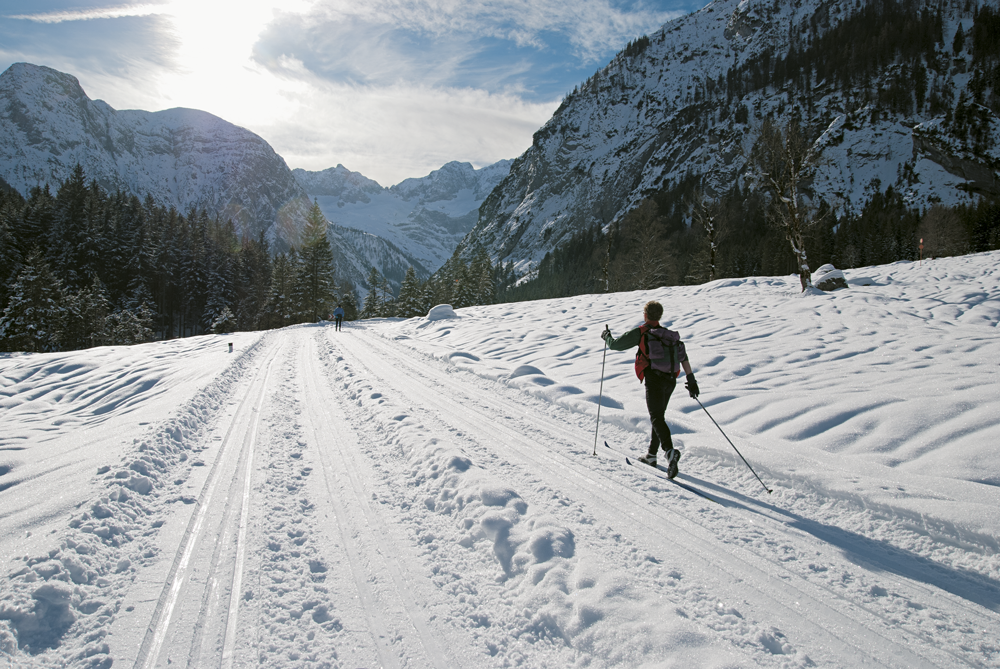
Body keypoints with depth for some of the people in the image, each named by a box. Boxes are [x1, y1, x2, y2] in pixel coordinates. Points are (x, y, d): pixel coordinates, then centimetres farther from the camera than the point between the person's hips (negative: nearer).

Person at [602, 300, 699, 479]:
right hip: (670, 380, 6)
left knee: (657, 418, -11)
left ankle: (670, 451, -34)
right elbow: (684, 358, 8)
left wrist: (606, 336, 25)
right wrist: (691, 379, 8)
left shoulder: (641, 332, 1)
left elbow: (615, 345, 4)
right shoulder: (671, 335, 18)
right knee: (659, 415, 19)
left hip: (654, 379, -6)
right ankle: (652, 455, 26)